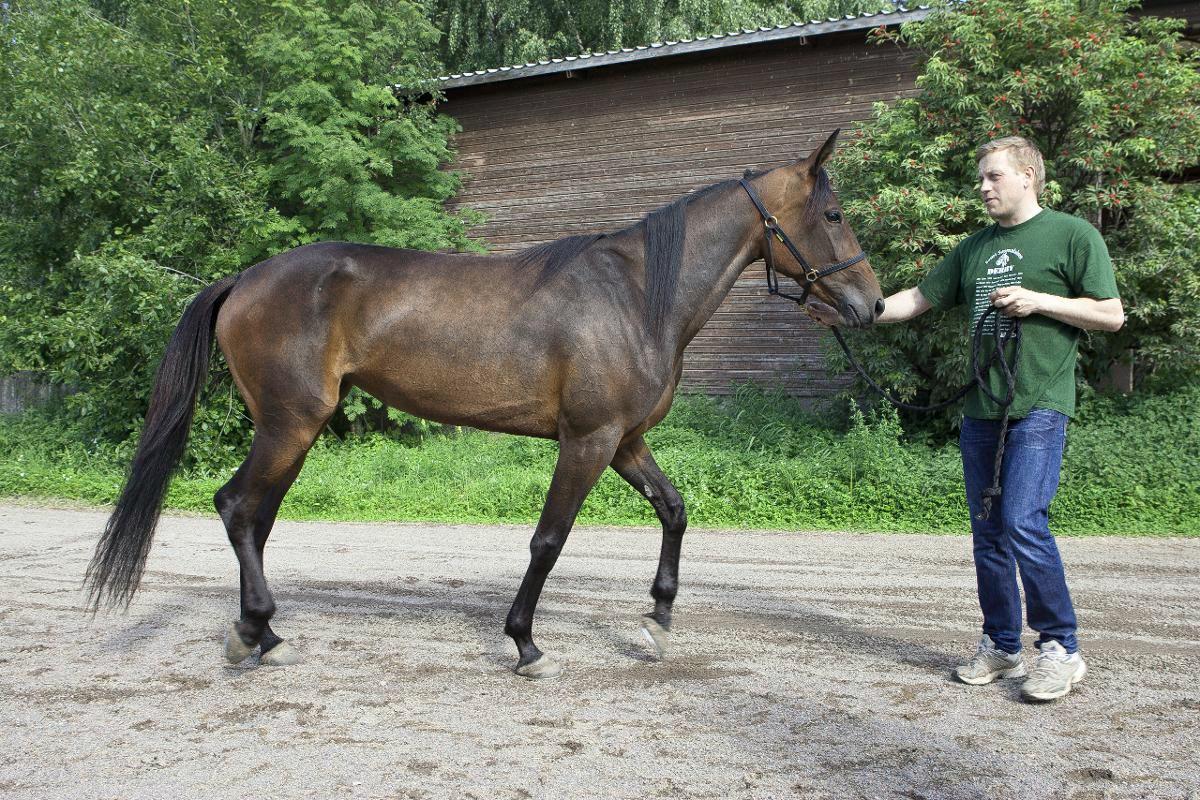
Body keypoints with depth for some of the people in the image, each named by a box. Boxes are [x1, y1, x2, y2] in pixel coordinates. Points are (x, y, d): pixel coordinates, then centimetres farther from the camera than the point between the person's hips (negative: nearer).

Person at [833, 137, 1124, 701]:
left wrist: (1039, 301, -12)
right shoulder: (975, 248, 17)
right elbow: (916, 300, 17)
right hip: (981, 407, 6)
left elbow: (1111, 315, -2)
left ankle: (1061, 649, -3)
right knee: (987, 532, 8)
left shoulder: (1073, 235, 0)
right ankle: (1001, 646, 19)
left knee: (1023, 522, -16)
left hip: (1040, 405, -6)